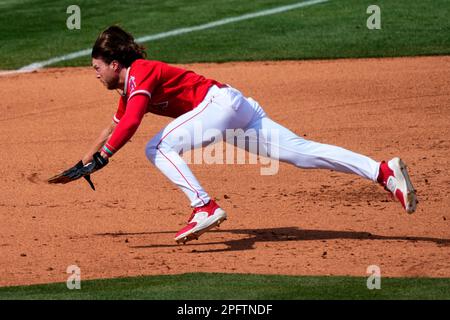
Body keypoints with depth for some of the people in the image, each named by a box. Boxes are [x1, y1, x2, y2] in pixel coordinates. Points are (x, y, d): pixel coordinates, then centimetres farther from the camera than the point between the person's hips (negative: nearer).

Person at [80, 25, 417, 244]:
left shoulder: (140, 73, -5)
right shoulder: (129, 87, 24)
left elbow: (130, 124, -20)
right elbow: (113, 128, 38)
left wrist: (101, 158, -17)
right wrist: (83, 165, 40)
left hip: (221, 102, -9)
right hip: (238, 111, 9)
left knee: (159, 147, -15)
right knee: (299, 151, -3)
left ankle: (205, 208, -26)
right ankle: (383, 171, -13)